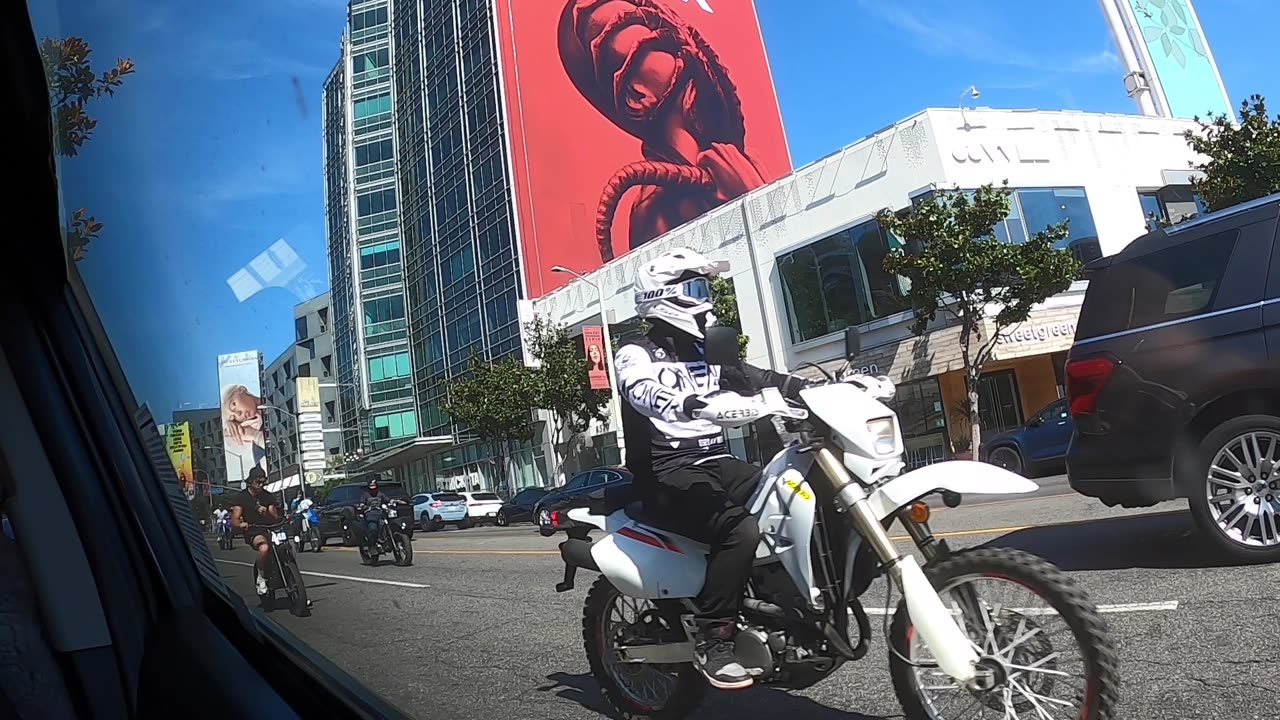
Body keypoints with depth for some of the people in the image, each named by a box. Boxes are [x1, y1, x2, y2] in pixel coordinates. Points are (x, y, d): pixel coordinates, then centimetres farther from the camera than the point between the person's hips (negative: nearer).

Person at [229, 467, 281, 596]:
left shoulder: (268, 496, 11)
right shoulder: (241, 496, 3)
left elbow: (276, 519, 4)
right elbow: (234, 520, -5)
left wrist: (267, 512, -18)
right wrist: (240, 524, -29)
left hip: (269, 529, 4)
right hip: (252, 531, -4)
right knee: (264, 548, -36)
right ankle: (262, 577, -11)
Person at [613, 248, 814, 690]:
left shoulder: (707, 354, 20)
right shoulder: (635, 355, -4)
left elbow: (759, 379, 12)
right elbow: (647, 394, -25)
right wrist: (700, 404, -46)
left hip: (716, 463, 7)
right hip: (667, 473, -7)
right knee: (740, 530, -31)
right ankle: (712, 641, -17)